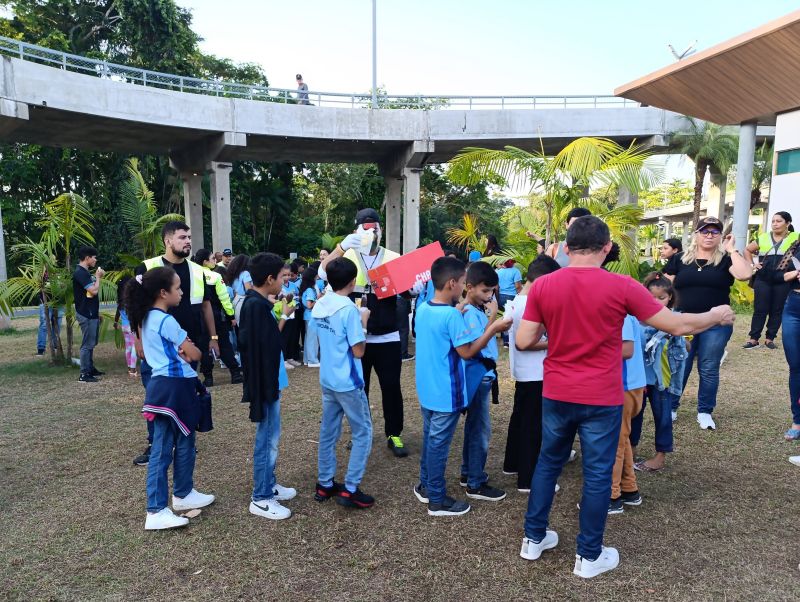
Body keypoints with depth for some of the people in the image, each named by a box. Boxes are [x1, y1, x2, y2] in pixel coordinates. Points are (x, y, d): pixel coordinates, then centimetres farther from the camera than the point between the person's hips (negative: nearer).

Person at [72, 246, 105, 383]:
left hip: (91, 313, 10)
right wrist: (98, 277, -9)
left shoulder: (85, 272, 15)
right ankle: (84, 374, -2)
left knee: (91, 343, 16)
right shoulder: (80, 272, -16)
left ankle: (90, 368, 24)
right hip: (86, 314, -10)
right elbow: (94, 291, -22)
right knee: (87, 344, -6)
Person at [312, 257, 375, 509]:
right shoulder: (349, 309, -20)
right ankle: (350, 490, 8)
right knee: (363, 433, 6)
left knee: (328, 432, 15)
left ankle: (325, 484, 25)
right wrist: (364, 322, -7)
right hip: (348, 382, -7)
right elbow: (358, 351, -18)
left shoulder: (319, 305, 3)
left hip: (327, 379, 8)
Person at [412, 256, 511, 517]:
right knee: (439, 444, 3)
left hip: (427, 390, 8)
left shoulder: (423, 308, 3)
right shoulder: (452, 315, -22)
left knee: (429, 438, 20)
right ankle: (437, 500, 16)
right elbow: (467, 352, -19)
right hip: (445, 393, -8)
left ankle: (425, 485, 34)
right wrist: (493, 329, -12)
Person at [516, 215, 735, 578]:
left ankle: (533, 538, 31)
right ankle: (589, 556, 25)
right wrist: (716, 316, 14)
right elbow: (678, 325, -5)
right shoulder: (621, 287, -12)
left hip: (556, 395, 3)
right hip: (601, 400, -3)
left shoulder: (542, 286, -6)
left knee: (548, 463, 19)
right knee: (597, 475, 11)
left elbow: (524, 342, -4)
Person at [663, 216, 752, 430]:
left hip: (716, 325, 0)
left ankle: (705, 412, 21)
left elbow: (745, 274, -18)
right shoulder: (679, 259, 4)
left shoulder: (725, 260, 2)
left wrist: (731, 249, -10)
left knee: (709, 369, 7)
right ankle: (670, 407, 20)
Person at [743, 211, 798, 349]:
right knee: (760, 310, 2)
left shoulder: (795, 238, 1)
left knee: (777, 311, 7)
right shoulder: (763, 238, 7)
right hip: (763, 280, 1)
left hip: (783, 282, -1)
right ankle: (753, 339, 5)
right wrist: (751, 265, 6)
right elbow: (747, 250, 18)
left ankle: (770, 338, 16)